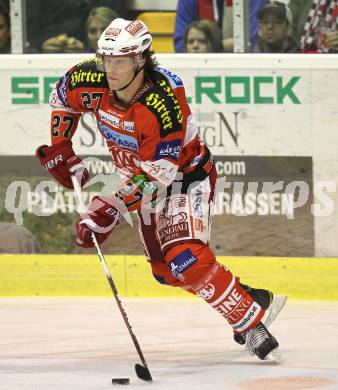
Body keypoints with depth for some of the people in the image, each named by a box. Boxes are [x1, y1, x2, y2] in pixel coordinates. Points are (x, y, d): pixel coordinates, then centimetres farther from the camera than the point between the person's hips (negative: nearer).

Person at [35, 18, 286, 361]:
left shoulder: (164, 101, -36)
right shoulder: (91, 81, -19)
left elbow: (159, 172, -34)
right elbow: (61, 98, 6)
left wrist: (113, 208, -38)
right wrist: (59, 149, 4)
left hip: (185, 175, -7)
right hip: (141, 176, 7)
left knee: (184, 258, -27)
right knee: (165, 271, 7)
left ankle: (250, 324, -17)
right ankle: (244, 297, 21)